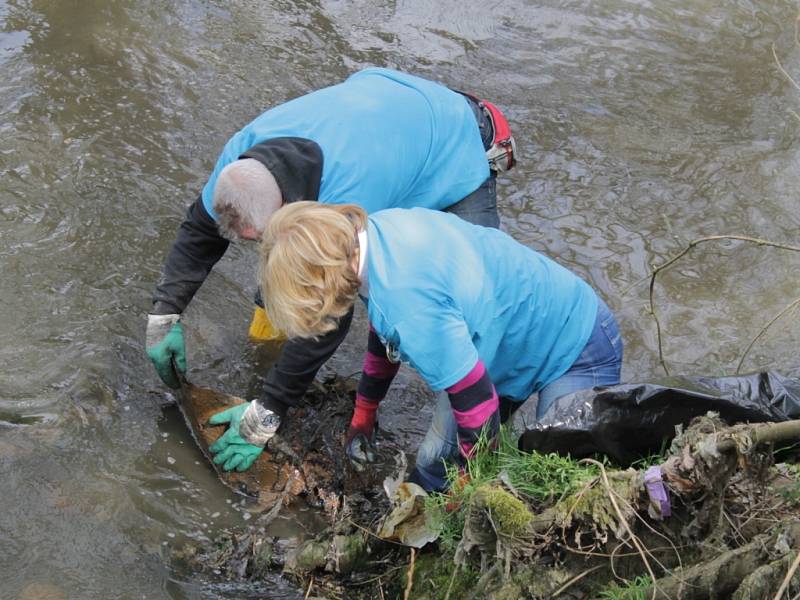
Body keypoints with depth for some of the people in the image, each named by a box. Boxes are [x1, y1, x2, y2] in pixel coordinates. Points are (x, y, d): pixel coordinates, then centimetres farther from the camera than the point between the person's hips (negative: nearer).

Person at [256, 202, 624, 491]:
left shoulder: (412, 306, -39)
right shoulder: (375, 228, -12)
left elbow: (478, 407, -31)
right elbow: (385, 332, 9)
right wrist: (363, 414, 21)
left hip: (577, 349, -9)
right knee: (433, 465, 5)